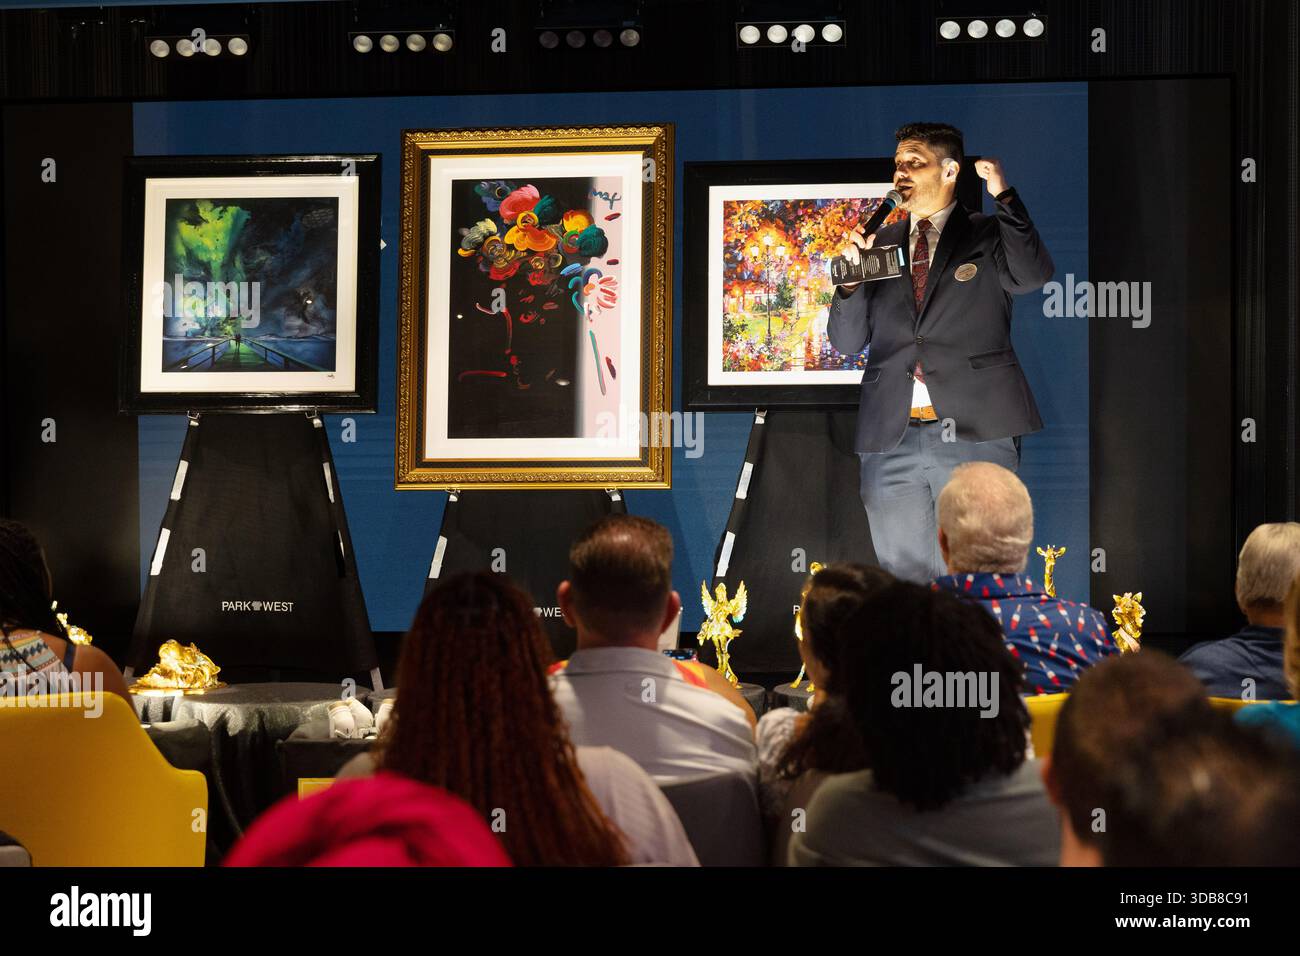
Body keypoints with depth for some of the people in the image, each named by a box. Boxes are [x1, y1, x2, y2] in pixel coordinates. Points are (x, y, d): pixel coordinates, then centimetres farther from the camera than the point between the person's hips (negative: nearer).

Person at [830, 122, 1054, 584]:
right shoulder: (879, 245, 16)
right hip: (891, 438, 4)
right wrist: (851, 276, -4)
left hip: (974, 433, -3)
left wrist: (1003, 196, -19)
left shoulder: (988, 235, 7)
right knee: (902, 575, 7)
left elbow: (1034, 275, -14)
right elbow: (846, 343, 13)